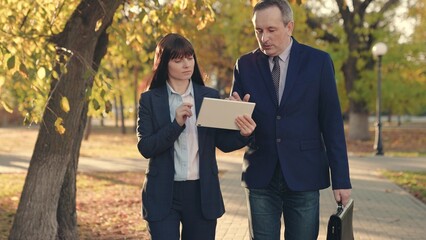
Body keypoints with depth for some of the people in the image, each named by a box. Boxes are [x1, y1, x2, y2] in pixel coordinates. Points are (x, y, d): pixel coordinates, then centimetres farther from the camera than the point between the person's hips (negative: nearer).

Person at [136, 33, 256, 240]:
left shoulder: (211, 97, 6)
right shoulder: (150, 100, 0)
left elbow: (223, 143, 3)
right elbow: (145, 147, -8)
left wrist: (242, 134, -19)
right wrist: (176, 124, -21)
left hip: (202, 193, 2)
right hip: (163, 194, -2)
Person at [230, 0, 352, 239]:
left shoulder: (318, 61, -1)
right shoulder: (245, 65, 5)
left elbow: (332, 123, -1)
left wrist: (341, 179, -3)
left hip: (304, 175, -2)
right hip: (260, 176, 2)